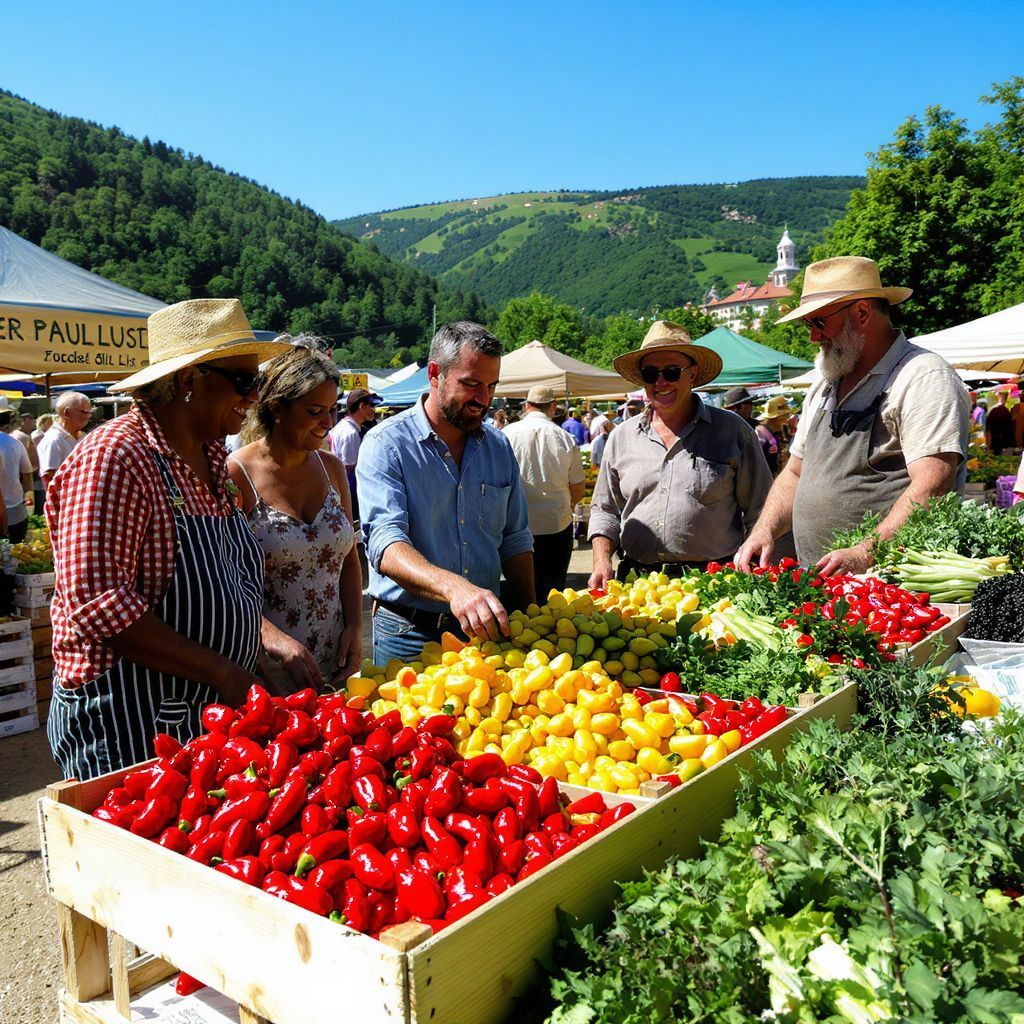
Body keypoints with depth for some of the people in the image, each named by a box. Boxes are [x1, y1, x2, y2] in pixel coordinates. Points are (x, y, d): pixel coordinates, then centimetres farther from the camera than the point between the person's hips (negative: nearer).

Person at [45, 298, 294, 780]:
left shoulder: (212, 457, 8)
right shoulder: (113, 458, -18)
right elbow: (97, 605, -25)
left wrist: (270, 639, 3)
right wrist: (223, 673, -23)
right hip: (129, 723, -8)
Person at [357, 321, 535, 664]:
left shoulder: (499, 447, 6)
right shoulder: (387, 444, -12)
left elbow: (515, 540, 12)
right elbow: (385, 542, -26)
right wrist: (453, 586, -43)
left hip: (486, 631, 5)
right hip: (409, 635, -4)